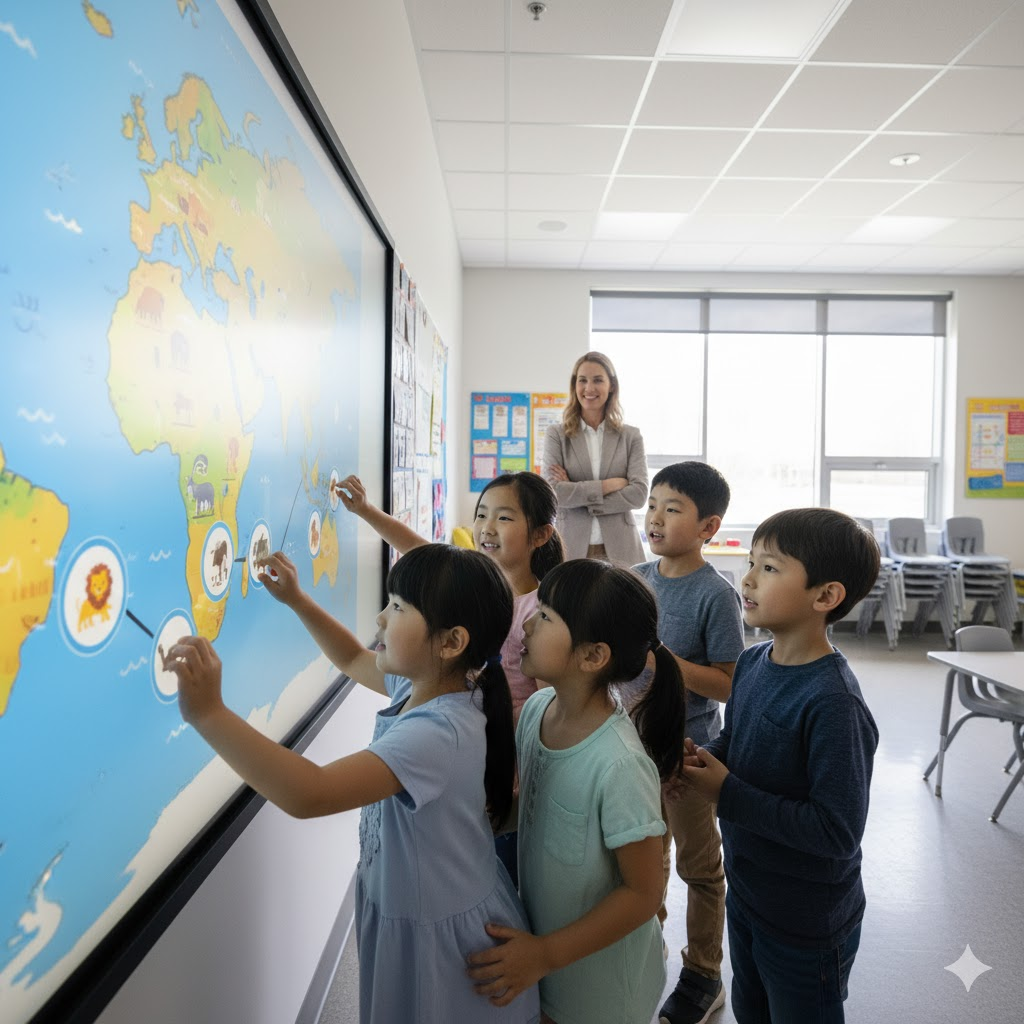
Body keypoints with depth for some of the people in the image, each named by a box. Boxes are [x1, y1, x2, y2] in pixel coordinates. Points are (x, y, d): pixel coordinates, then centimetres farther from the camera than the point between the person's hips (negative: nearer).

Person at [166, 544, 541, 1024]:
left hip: (441, 936, -8)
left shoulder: (437, 732, -35)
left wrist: (208, 714, -45)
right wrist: (296, 600, 3)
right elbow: (353, 660, 12)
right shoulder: (425, 685, -8)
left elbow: (308, 794, -43)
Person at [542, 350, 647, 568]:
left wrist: (577, 493, -7)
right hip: (572, 548, -1)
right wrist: (610, 484, -6)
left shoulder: (631, 436, 9)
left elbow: (639, 494, -2)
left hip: (619, 550, 1)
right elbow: (554, 492, -6)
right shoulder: (557, 434, 6)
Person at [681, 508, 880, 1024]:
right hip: (746, 894, 7)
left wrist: (727, 793, -27)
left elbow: (837, 831, -29)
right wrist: (700, 757, -12)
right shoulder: (752, 662, -7)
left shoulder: (832, 702, -30)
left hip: (808, 926, -7)